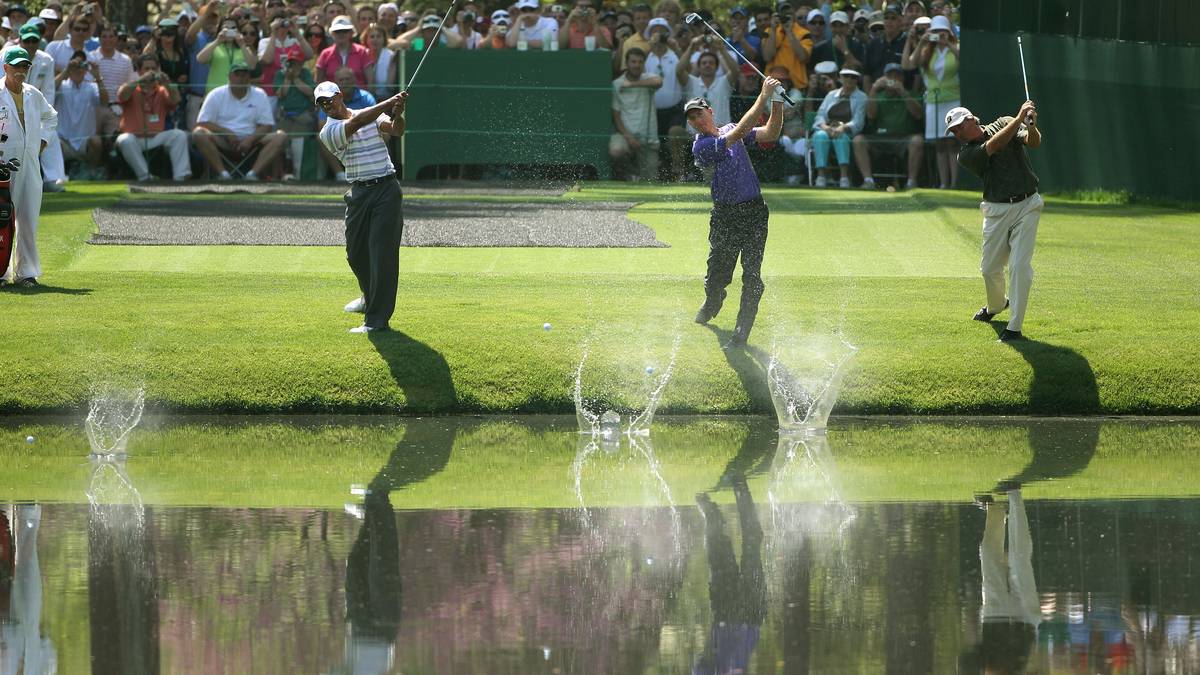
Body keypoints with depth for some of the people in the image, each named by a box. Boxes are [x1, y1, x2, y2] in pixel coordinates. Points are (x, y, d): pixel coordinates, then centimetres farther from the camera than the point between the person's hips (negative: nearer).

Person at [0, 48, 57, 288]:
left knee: (28, 220, 4)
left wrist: (43, 142, 18)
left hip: (30, 165, 5)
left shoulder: (34, 95, 13)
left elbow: (51, 117, 31)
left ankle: (25, 271, 9)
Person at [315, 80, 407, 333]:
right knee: (355, 253, 13)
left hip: (386, 190, -2)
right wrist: (389, 104, -25)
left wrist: (397, 115, -32)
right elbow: (356, 123, -19)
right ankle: (371, 298, 43)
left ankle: (377, 319, -10)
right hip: (359, 194, 2)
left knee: (383, 253, -9)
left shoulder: (373, 115, 6)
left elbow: (396, 130, -10)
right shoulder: (328, 132, -2)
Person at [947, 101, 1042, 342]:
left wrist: (1031, 126, -36)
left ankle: (1015, 327, -10)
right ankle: (996, 306, 43)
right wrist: (1020, 118, -26)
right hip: (997, 211, 2)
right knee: (990, 268, 10)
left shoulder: (1004, 123, 1)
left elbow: (1034, 142, -13)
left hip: (1027, 206, -2)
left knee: (1020, 266, -12)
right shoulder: (966, 155, -4)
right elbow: (994, 145, -20)